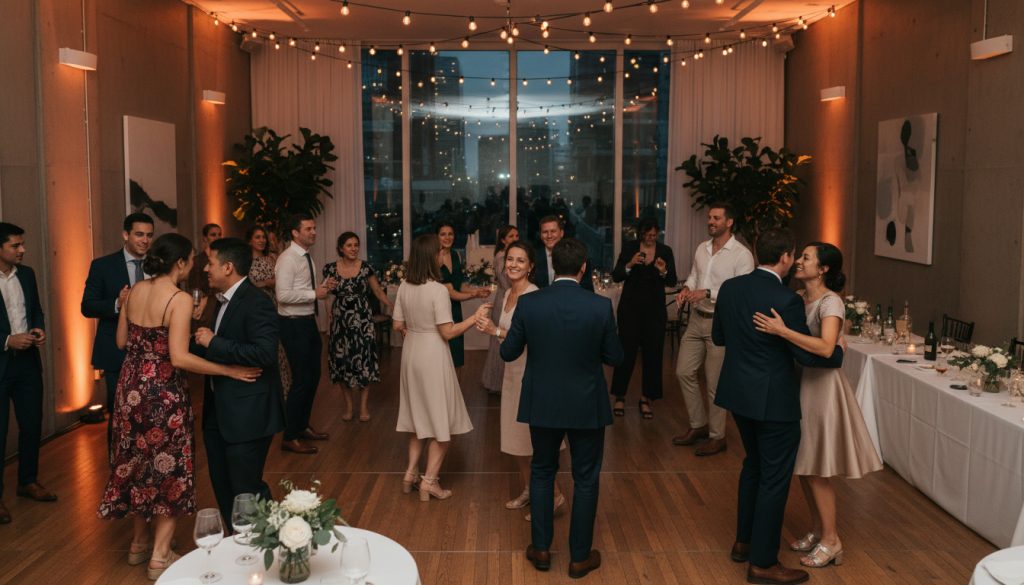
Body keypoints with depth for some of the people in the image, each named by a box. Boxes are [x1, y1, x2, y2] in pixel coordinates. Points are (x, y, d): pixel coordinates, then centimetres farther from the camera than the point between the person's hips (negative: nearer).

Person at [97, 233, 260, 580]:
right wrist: (229, 370, -20)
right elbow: (179, 359, -25)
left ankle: (138, 543, 36)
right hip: (164, 392, -7)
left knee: (138, 462, 21)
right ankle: (160, 556, 15)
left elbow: (122, 342, 10)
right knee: (167, 467, 8)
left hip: (132, 387, 7)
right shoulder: (180, 299, -19)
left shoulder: (135, 291, 2)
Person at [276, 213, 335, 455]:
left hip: (308, 322, 10)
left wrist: (323, 286, 2)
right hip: (294, 325, -9)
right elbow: (283, 295, -25)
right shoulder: (287, 259, -16)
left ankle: (302, 426, 33)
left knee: (313, 376, 17)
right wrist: (315, 294, -22)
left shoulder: (307, 257, 13)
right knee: (301, 380, -5)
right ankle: (289, 437, 7)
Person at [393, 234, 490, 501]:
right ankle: (429, 481, 9)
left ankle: (411, 474, 21)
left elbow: (397, 325, 7)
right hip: (433, 356, -7)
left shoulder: (404, 288, 0)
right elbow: (447, 332, -18)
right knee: (441, 419, 7)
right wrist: (475, 317, -11)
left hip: (411, 353, 7)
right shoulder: (438, 290, -20)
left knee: (420, 415, 21)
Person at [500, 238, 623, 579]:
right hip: (587, 406, -1)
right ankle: (580, 557, 23)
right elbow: (615, 357, -4)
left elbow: (508, 353, -2)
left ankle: (541, 549, 28)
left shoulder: (528, 304, -12)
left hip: (542, 404, 2)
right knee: (586, 480, 13)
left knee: (542, 473, 20)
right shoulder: (600, 307, -15)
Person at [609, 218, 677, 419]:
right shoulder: (629, 248, -1)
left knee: (653, 353, 4)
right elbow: (616, 276, -5)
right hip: (630, 306, -1)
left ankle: (646, 399, 16)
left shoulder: (665, 251, 2)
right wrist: (629, 264, -22)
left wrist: (664, 271, -21)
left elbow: (672, 282, -1)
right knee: (626, 350, -2)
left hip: (655, 308, 2)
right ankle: (620, 397, 10)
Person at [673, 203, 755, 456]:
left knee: (715, 382, 1)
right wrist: (686, 289, -3)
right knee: (684, 372, 10)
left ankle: (717, 436, 16)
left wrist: (707, 293, -26)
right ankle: (699, 425, 26)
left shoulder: (741, 254, -13)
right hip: (697, 319, 7)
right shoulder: (702, 249, 8)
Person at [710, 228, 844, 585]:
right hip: (772, 400, -7)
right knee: (774, 478, 5)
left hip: (738, 393, 7)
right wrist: (839, 353, 4)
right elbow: (807, 354, -15)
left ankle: (744, 542, 35)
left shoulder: (730, 288, -1)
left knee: (753, 465, 24)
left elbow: (718, 337, 11)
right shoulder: (787, 300, -21)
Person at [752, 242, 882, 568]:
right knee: (803, 465, 16)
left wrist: (782, 331, -35)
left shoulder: (831, 302, -18)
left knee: (816, 470, 1)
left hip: (821, 387, -8)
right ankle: (817, 531, 31)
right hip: (800, 383, 8)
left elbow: (825, 348, -32)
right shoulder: (799, 298, 5)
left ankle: (831, 541, 16)